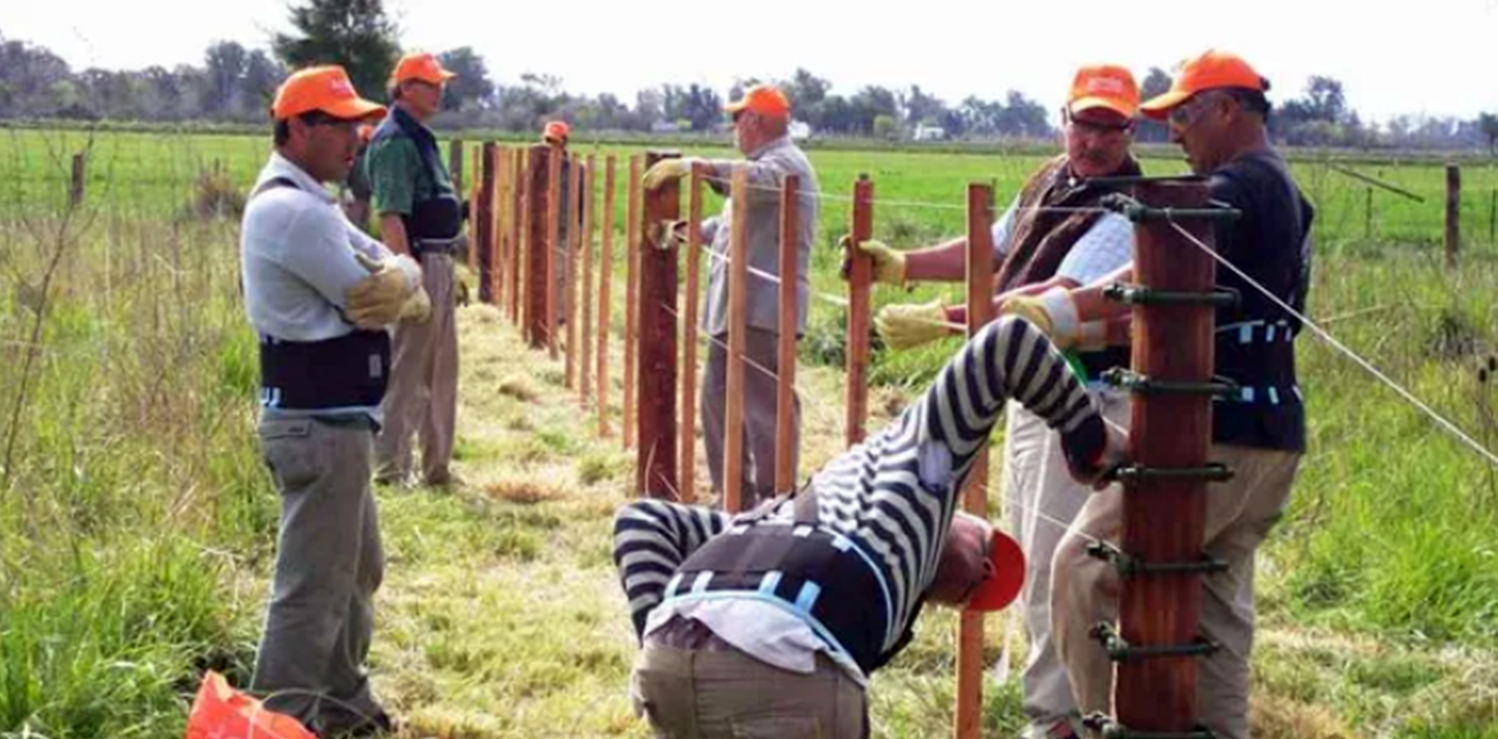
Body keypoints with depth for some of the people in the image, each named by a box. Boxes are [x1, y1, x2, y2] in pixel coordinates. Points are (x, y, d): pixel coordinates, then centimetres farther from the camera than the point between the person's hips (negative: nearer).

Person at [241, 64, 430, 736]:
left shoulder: (307, 202, 15)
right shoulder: (291, 210, -19)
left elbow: (399, 285, 9)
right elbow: (376, 297, -20)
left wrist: (393, 280, -13)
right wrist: (398, 277, 1)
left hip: (334, 417, 11)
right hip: (318, 424, -11)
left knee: (357, 567, 22)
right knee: (313, 584, -7)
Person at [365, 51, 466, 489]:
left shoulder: (419, 137, 17)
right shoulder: (394, 141, -15)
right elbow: (390, 216, -22)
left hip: (439, 262, 10)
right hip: (417, 262, -10)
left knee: (441, 371, 16)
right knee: (407, 371, -5)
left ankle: (437, 467, 24)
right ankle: (391, 470, 1)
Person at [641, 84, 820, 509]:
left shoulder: (786, 164, -10)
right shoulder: (766, 164, 24)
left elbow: (753, 178, -33)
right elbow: (732, 223, 30)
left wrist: (692, 167, -38)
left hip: (763, 309, -11)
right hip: (735, 308, 11)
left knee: (765, 404, -9)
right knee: (718, 397, 15)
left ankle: (774, 501, -6)